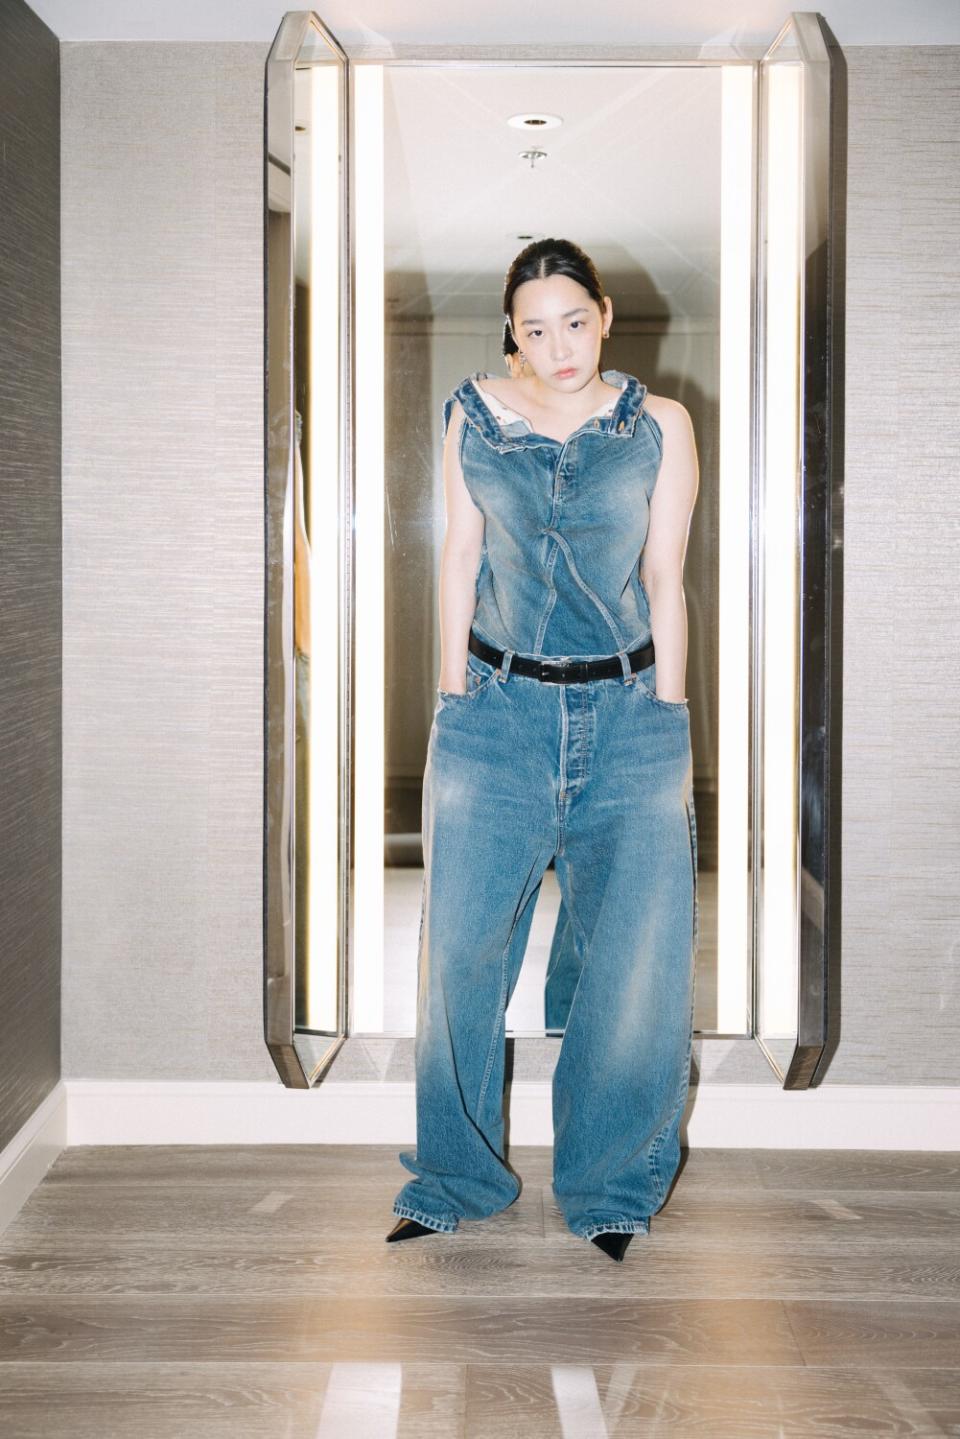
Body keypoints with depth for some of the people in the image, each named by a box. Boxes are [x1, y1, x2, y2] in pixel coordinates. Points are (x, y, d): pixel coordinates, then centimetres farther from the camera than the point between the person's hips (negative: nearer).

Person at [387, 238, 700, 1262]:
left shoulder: (659, 426, 2)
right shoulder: (472, 417, 5)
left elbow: (664, 581, 2)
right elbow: (460, 556, 7)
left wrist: (669, 726, 1)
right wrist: (454, 700, 4)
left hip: (628, 709, 0)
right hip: (499, 708, 1)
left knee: (641, 955, -2)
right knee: (463, 946, 3)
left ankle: (611, 1185, 17)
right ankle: (455, 1177, 21)